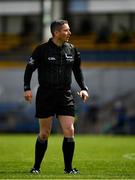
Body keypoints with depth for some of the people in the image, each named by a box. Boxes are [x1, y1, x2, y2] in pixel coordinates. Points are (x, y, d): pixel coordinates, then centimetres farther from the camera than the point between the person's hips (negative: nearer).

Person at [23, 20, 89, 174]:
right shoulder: (42, 49, -6)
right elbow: (29, 67, 0)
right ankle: (36, 167, 18)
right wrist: (27, 88, -10)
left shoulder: (71, 49, 6)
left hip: (65, 95, 3)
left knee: (69, 131, -7)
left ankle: (68, 167, 5)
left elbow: (77, 70, 18)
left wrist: (83, 88, 8)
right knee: (44, 134, 2)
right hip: (45, 96, -3)